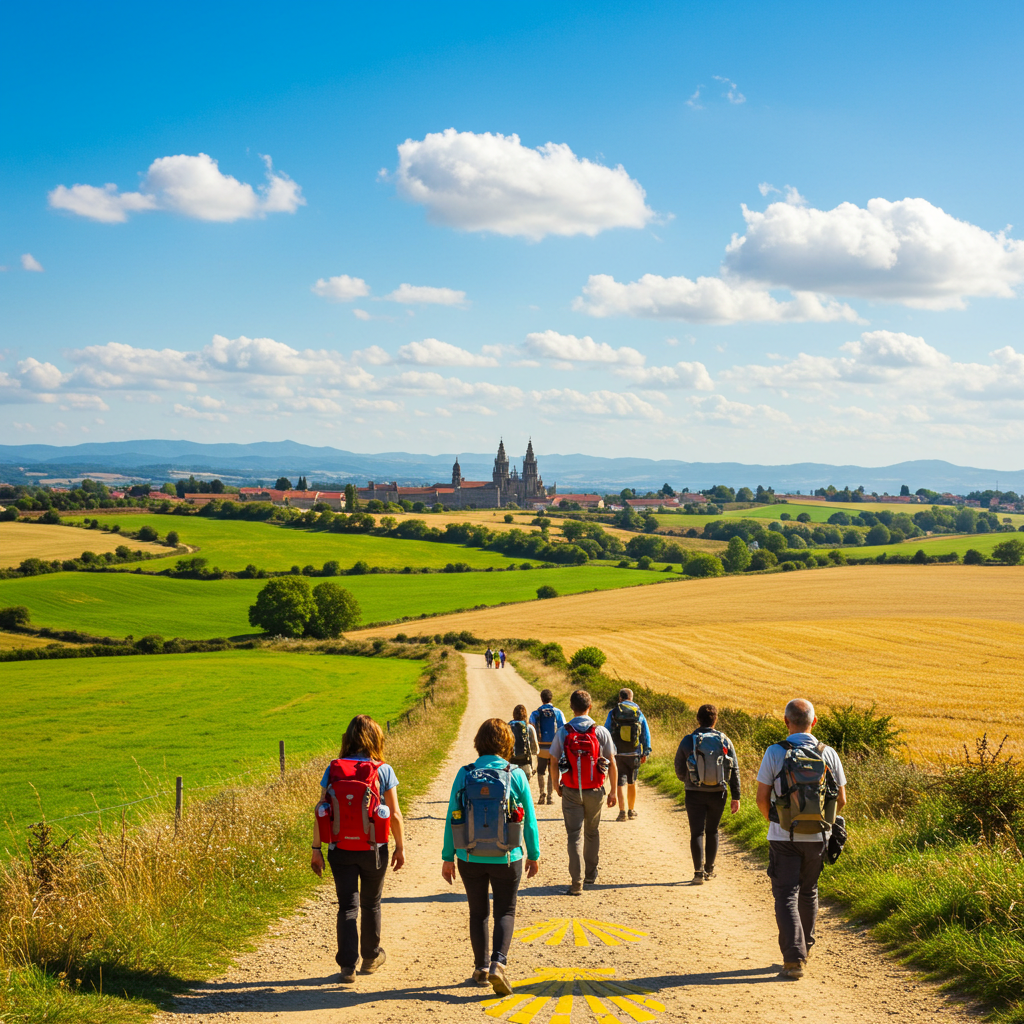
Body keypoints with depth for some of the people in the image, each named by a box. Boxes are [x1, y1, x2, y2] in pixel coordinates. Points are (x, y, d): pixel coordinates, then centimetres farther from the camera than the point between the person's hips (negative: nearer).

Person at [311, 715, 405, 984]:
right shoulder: (382, 770, -8)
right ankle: (371, 957, 33)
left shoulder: (332, 770, -3)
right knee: (371, 904, 18)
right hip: (373, 850, -1)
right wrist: (400, 847, 5)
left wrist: (317, 849, 3)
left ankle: (347, 966, -3)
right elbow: (394, 814, -6)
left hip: (340, 850, 1)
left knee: (347, 906, 6)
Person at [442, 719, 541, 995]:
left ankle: (481, 969, 24)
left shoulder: (464, 775, -6)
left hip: (471, 858, 1)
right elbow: (529, 819, -2)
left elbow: (451, 818, -2)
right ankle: (498, 964, -9)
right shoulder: (516, 775, -8)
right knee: (505, 912, 11)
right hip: (506, 858, -1)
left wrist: (448, 857, 6)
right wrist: (534, 855, 10)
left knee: (478, 913, 18)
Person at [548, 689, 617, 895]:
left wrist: (556, 784, 18)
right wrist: (613, 791, 7)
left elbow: (554, 762, 0)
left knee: (574, 836, 1)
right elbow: (612, 764, -4)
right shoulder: (601, 732, -6)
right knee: (592, 832, 21)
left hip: (571, 792, -1)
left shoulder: (563, 732, -6)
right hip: (595, 792, 1)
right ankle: (591, 874, 34)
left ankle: (577, 882, -10)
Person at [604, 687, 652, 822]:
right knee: (632, 783, 17)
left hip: (618, 754, -2)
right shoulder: (639, 713, 2)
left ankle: (622, 812, -9)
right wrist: (646, 752, 7)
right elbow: (646, 734, 2)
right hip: (634, 754, 2)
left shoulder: (613, 713, -3)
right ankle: (632, 810, 25)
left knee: (621, 783, 1)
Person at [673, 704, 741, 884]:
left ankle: (699, 873, -8)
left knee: (697, 832, 2)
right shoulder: (725, 741, -1)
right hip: (717, 794, 2)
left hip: (695, 794, -2)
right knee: (712, 831, 17)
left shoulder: (688, 741, -6)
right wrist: (736, 797, 5)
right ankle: (709, 870, 24)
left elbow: (679, 771, 1)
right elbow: (734, 771, -1)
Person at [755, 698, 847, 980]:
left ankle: (794, 959, -11)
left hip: (784, 837, -3)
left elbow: (762, 798, -7)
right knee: (808, 893, 21)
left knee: (786, 897, 1)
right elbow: (841, 800, 3)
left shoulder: (775, 753, -10)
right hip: (817, 837, 3)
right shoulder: (828, 755, -3)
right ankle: (805, 948, 36)